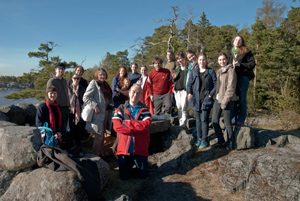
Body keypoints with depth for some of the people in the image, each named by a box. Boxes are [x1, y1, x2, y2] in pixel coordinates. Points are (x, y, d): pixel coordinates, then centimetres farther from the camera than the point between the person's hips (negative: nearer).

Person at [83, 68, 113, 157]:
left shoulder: (105, 85, 14)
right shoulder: (93, 83, -9)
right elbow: (85, 97, -15)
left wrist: (110, 106, 9)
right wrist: (95, 106, -20)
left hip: (105, 113, 8)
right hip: (98, 114, -8)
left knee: (102, 135, 15)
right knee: (99, 136, -3)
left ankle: (101, 154, 28)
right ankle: (95, 156, 10)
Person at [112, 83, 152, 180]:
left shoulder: (144, 109, 4)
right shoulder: (121, 108, 4)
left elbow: (146, 124, -14)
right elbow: (116, 126, -10)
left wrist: (126, 123, -14)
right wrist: (136, 129, -16)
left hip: (140, 147, 0)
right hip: (124, 147, 0)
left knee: (143, 175, 5)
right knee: (124, 176, 4)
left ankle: (136, 162, 34)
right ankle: (130, 163, 34)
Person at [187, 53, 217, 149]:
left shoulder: (211, 71, 3)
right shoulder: (194, 71, 10)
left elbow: (216, 84, 2)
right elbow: (189, 83, 13)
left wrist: (211, 94, -6)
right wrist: (189, 93, -1)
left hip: (206, 99, -3)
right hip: (196, 99, 3)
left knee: (204, 119, -5)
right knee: (198, 120, 9)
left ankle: (204, 140, 7)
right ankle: (199, 138, 21)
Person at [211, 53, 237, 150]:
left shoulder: (231, 71, -8)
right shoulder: (219, 71, 15)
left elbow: (231, 88, -14)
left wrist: (224, 101, -15)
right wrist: (217, 97, 10)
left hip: (227, 100, -7)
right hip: (218, 99, 7)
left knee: (227, 123, 1)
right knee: (214, 121, 6)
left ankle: (230, 143, 17)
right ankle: (220, 141, 23)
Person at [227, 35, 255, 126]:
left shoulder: (246, 52, 6)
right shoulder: (229, 53, 19)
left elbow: (252, 64, 0)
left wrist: (240, 64, -11)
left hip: (243, 77, -3)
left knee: (242, 99, -3)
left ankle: (241, 120, 1)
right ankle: (233, 118, 9)